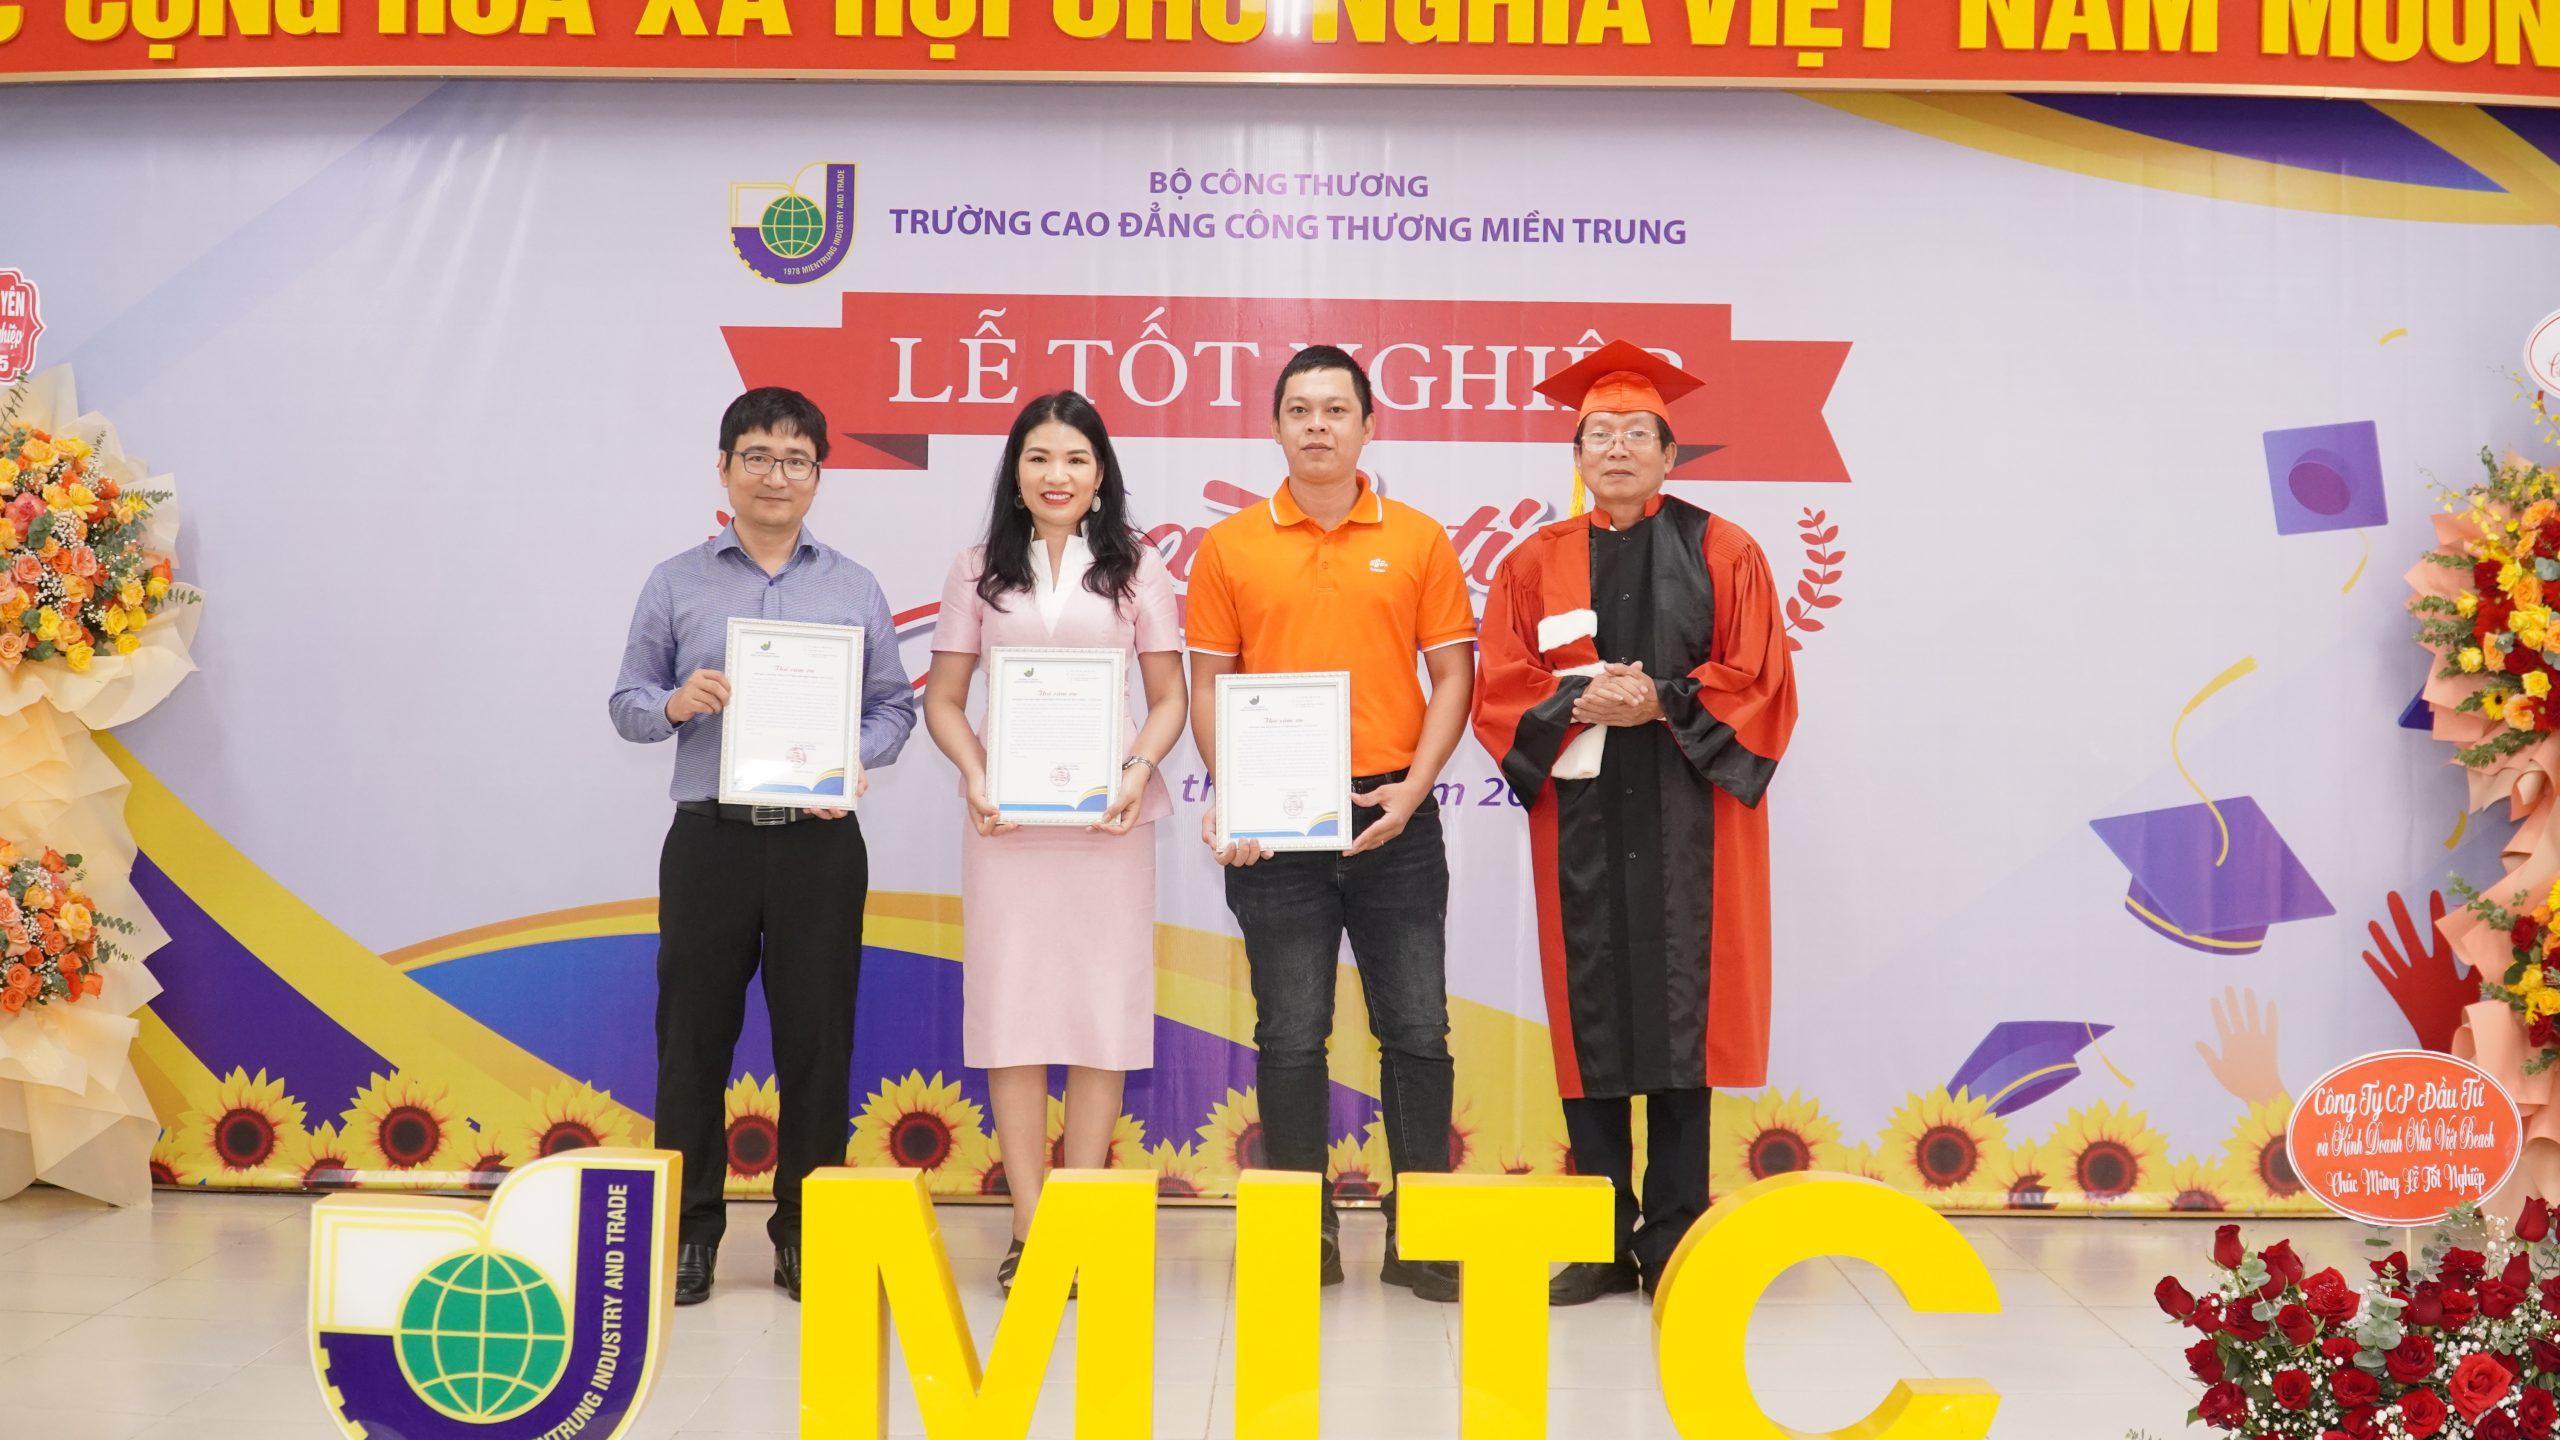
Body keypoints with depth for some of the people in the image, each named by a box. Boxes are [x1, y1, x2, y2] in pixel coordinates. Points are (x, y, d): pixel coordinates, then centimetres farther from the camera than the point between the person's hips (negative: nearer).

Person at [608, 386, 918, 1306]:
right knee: (693, 1035, 3)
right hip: (709, 839, 0)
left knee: (817, 1038, 3)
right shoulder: (676, 584, 9)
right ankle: (688, 1229, 15)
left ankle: (805, 1231, 15)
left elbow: (894, 706, 8)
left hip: (819, 842, 0)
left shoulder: (855, 590, 10)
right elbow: (626, 702, 8)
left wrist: (854, 761, -11)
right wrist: (674, 704, -13)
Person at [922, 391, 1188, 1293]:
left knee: (1103, 1009, 0)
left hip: (1108, 814, 0)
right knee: (1011, 1008, 0)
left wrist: (1140, 769, -11)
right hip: (1006, 816, 1)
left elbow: (1169, 697, 7)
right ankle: (1029, 1228, 8)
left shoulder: (1136, 569, 8)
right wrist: (974, 776, -7)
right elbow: (943, 699, 10)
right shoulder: (980, 573, 11)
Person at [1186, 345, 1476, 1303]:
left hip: (1392, 816, 0)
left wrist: (1410, 790, -9)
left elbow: (1453, 676, 3)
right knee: (1290, 1036, 6)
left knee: (1416, 1029, 4)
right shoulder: (1228, 547, 5)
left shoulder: (1418, 541, 4)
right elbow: (1208, 686, 5)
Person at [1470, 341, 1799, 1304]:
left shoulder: (1723, 555, 6)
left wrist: (1663, 702, -13)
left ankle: (1673, 1241, 6)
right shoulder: (1534, 565, 11)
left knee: (1681, 1017, -3)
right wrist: (1582, 701, -13)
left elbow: (1759, 684, 1)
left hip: (1688, 821, -1)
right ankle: (1601, 1244, 9)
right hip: (1580, 821, 2)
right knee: (1590, 1022, 1)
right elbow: (1500, 694, 5)